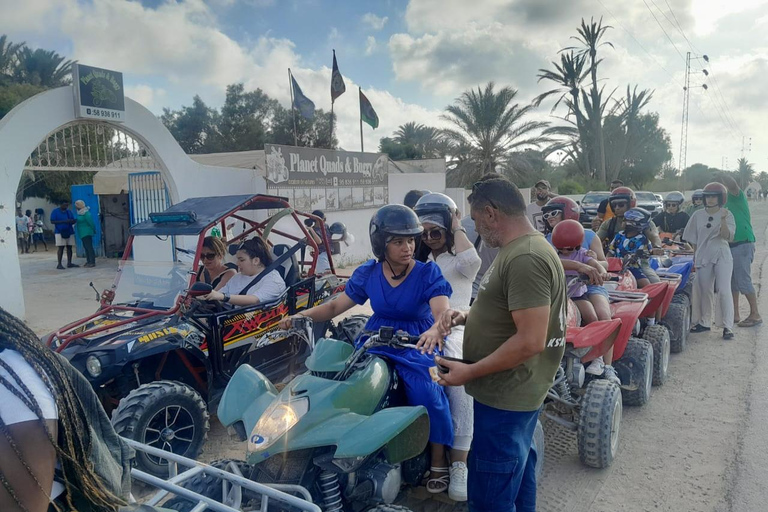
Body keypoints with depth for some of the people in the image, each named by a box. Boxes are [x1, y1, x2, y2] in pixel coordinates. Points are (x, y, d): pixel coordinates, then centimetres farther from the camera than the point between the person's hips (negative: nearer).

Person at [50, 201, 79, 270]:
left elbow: (73, 220, 17)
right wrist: (63, 221, -18)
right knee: (60, 248, -8)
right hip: (60, 232, -5)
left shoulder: (69, 211, 14)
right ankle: (59, 264, -6)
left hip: (69, 232, 5)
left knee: (69, 247, 5)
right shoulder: (55, 212, 0)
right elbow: (52, 221, -8)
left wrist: (73, 221, -8)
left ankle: (69, 263, 11)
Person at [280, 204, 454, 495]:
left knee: (427, 394, -23)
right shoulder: (367, 273, -1)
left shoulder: (428, 273, -12)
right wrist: (302, 315, -11)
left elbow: (443, 312, -26)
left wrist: (435, 330, -50)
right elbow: (336, 306, 4)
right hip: (375, 342, 4)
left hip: (416, 344, -3)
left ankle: (438, 462, 0)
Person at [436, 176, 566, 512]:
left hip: (506, 396, -10)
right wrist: (467, 317, 4)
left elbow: (530, 341, -28)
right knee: (518, 472, 25)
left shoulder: (525, 259, -25)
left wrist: (469, 372, -21)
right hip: (516, 391, 10)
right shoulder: (520, 249, 9)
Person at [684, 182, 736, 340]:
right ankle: (704, 322, 24)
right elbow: (693, 238, 12)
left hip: (722, 256, -3)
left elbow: (727, 236, -12)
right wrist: (695, 255, 9)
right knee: (705, 291, 12)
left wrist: (723, 220, -26)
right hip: (703, 256, 4)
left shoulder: (727, 214, -1)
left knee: (723, 290, -10)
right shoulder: (698, 215, 8)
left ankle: (728, 327, -8)